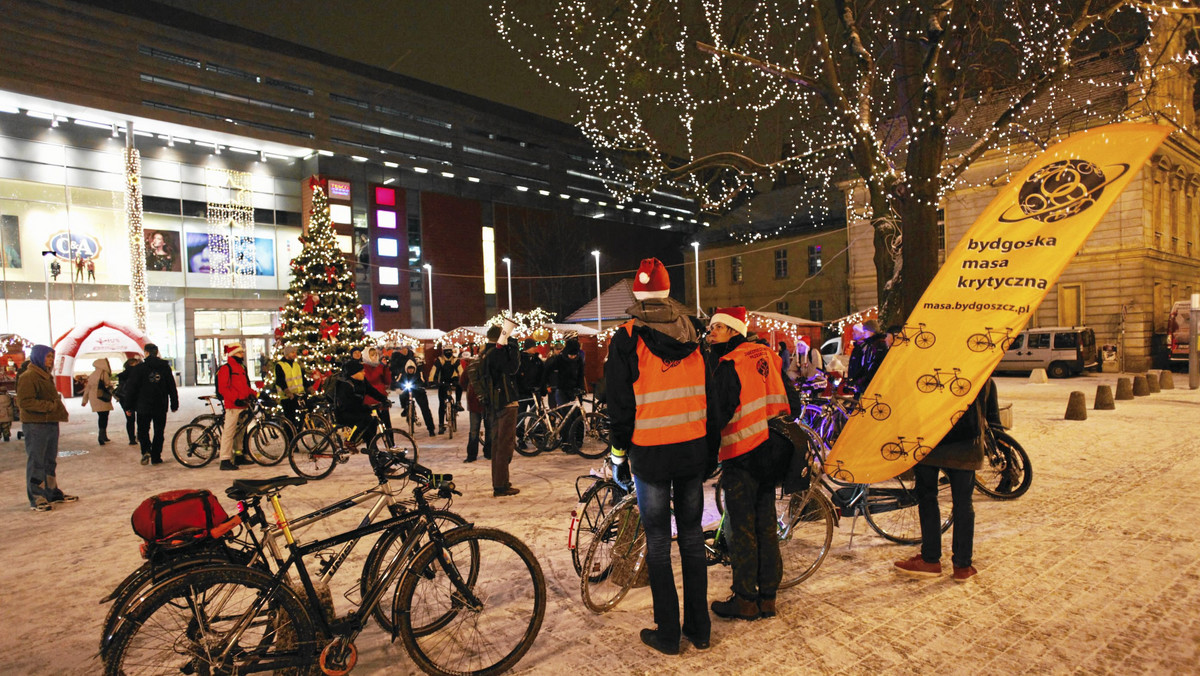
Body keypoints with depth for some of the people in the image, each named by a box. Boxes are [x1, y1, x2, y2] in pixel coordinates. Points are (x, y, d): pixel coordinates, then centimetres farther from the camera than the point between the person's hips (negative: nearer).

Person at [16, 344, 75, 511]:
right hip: (35, 426, -9)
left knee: (51, 461, 16)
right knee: (36, 462, -3)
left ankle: (52, 492, 26)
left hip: (51, 424, 9)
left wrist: (58, 403, 8)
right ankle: (36, 498, 3)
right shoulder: (28, 377, -12)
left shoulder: (46, 376, 17)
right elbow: (24, 402, -20)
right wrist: (50, 406, -22)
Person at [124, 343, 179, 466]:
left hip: (143, 406, -2)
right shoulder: (165, 367, 3)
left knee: (143, 430, 10)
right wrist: (174, 404, 12)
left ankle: (146, 450, -13)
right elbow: (172, 387, 5)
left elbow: (132, 388, -3)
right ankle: (156, 457, 8)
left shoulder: (139, 368, -4)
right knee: (159, 432, 9)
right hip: (161, 407, 2)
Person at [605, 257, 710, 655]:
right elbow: (707, 390, 8)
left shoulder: (627, 338, -9)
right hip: (694, 449, 4)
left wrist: (619, 447, 5)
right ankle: (699, 628, 25)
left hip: (651, 452, -4)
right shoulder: (692, 332, 4)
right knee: (692, 536, 15)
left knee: (658, 543, 7)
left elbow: (620, 401, -8)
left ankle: (668, 634, 17)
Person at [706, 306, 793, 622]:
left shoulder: (728, 364, -14)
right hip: (774, 453, 8)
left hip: (743, 454, -8)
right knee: (766, 523, 13)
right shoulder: (768, 355, 10)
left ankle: (745, 599, 10)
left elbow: (718, 414, -19)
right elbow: (789, 400, 15)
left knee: (740, 528, 2)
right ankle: (767, 596, 21)